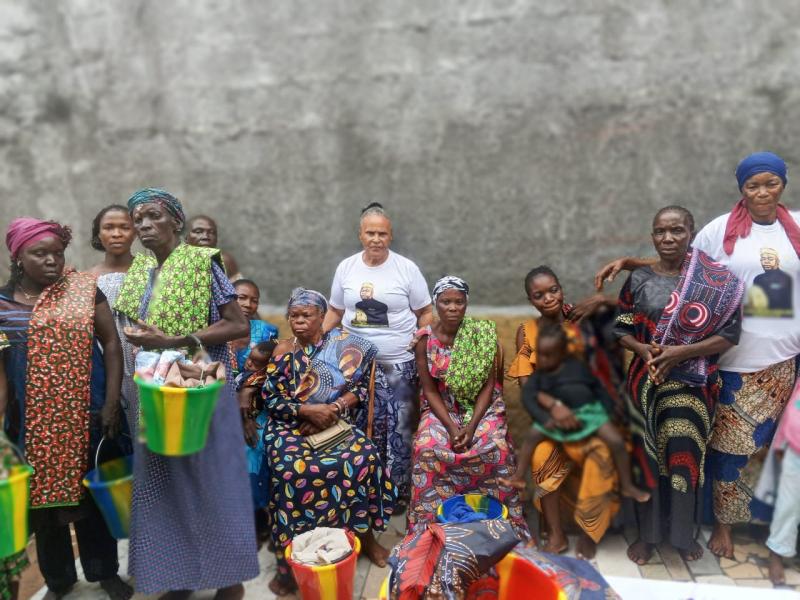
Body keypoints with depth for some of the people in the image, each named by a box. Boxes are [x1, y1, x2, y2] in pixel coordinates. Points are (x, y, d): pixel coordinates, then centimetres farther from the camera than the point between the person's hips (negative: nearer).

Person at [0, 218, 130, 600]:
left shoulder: (84, 289, -2)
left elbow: (111, 344, -2)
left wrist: (111, 404, -7)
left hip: (86, 415, -1)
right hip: (31, 422, 1)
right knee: (43, 498, 12)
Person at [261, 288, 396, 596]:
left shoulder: (343, 345, 5)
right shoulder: (284, 351, 4)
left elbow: (361, 388, 2)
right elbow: (271, 400, -1)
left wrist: (333, 409, -14)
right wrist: (308, 411, -14)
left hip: (335, 422, 1)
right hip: (291, 425, -1)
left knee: (365, 458, -26)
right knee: (292, 470, -32)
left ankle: (365, 535, -4)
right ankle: (288, 559, -20)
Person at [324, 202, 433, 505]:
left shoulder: (407, 268, -4)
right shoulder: (345, 267, 4)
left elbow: (426, 313, 1)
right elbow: (335, 312, 11)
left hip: (399, 365, -2)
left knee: (399, 430, 4)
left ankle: (399, 492, 20)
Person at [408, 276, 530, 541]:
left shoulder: (482, 334, -8)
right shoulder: (425, 339, -7)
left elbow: (488, 385, -7)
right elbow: (430, 390, -6)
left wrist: (472, 425, -18)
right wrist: (451, 426, -18)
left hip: (482, 406, 0)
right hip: (441, 408, 0)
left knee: (495, 447, -27)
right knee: (427, 448, -27)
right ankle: (432, 523, -9)